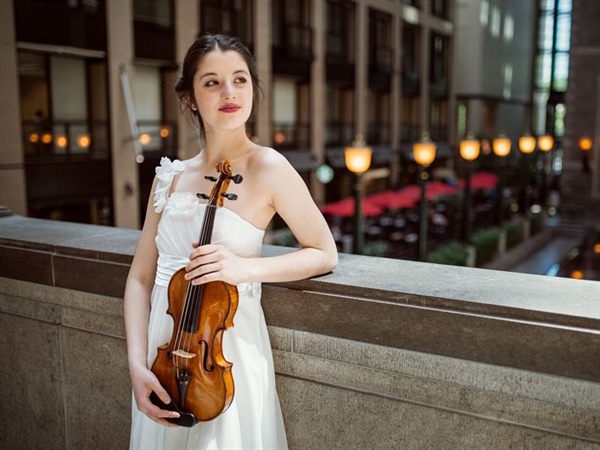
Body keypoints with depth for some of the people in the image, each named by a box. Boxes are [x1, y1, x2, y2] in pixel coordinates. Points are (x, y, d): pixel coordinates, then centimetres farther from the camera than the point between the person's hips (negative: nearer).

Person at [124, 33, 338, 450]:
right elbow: (141, 277, 3)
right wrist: (138, 364, -8)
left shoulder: (268, 167, -12)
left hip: (226, 357, -5)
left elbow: (324, 254, -6)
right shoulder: (171, 176, 2)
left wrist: (245, 267, -21)